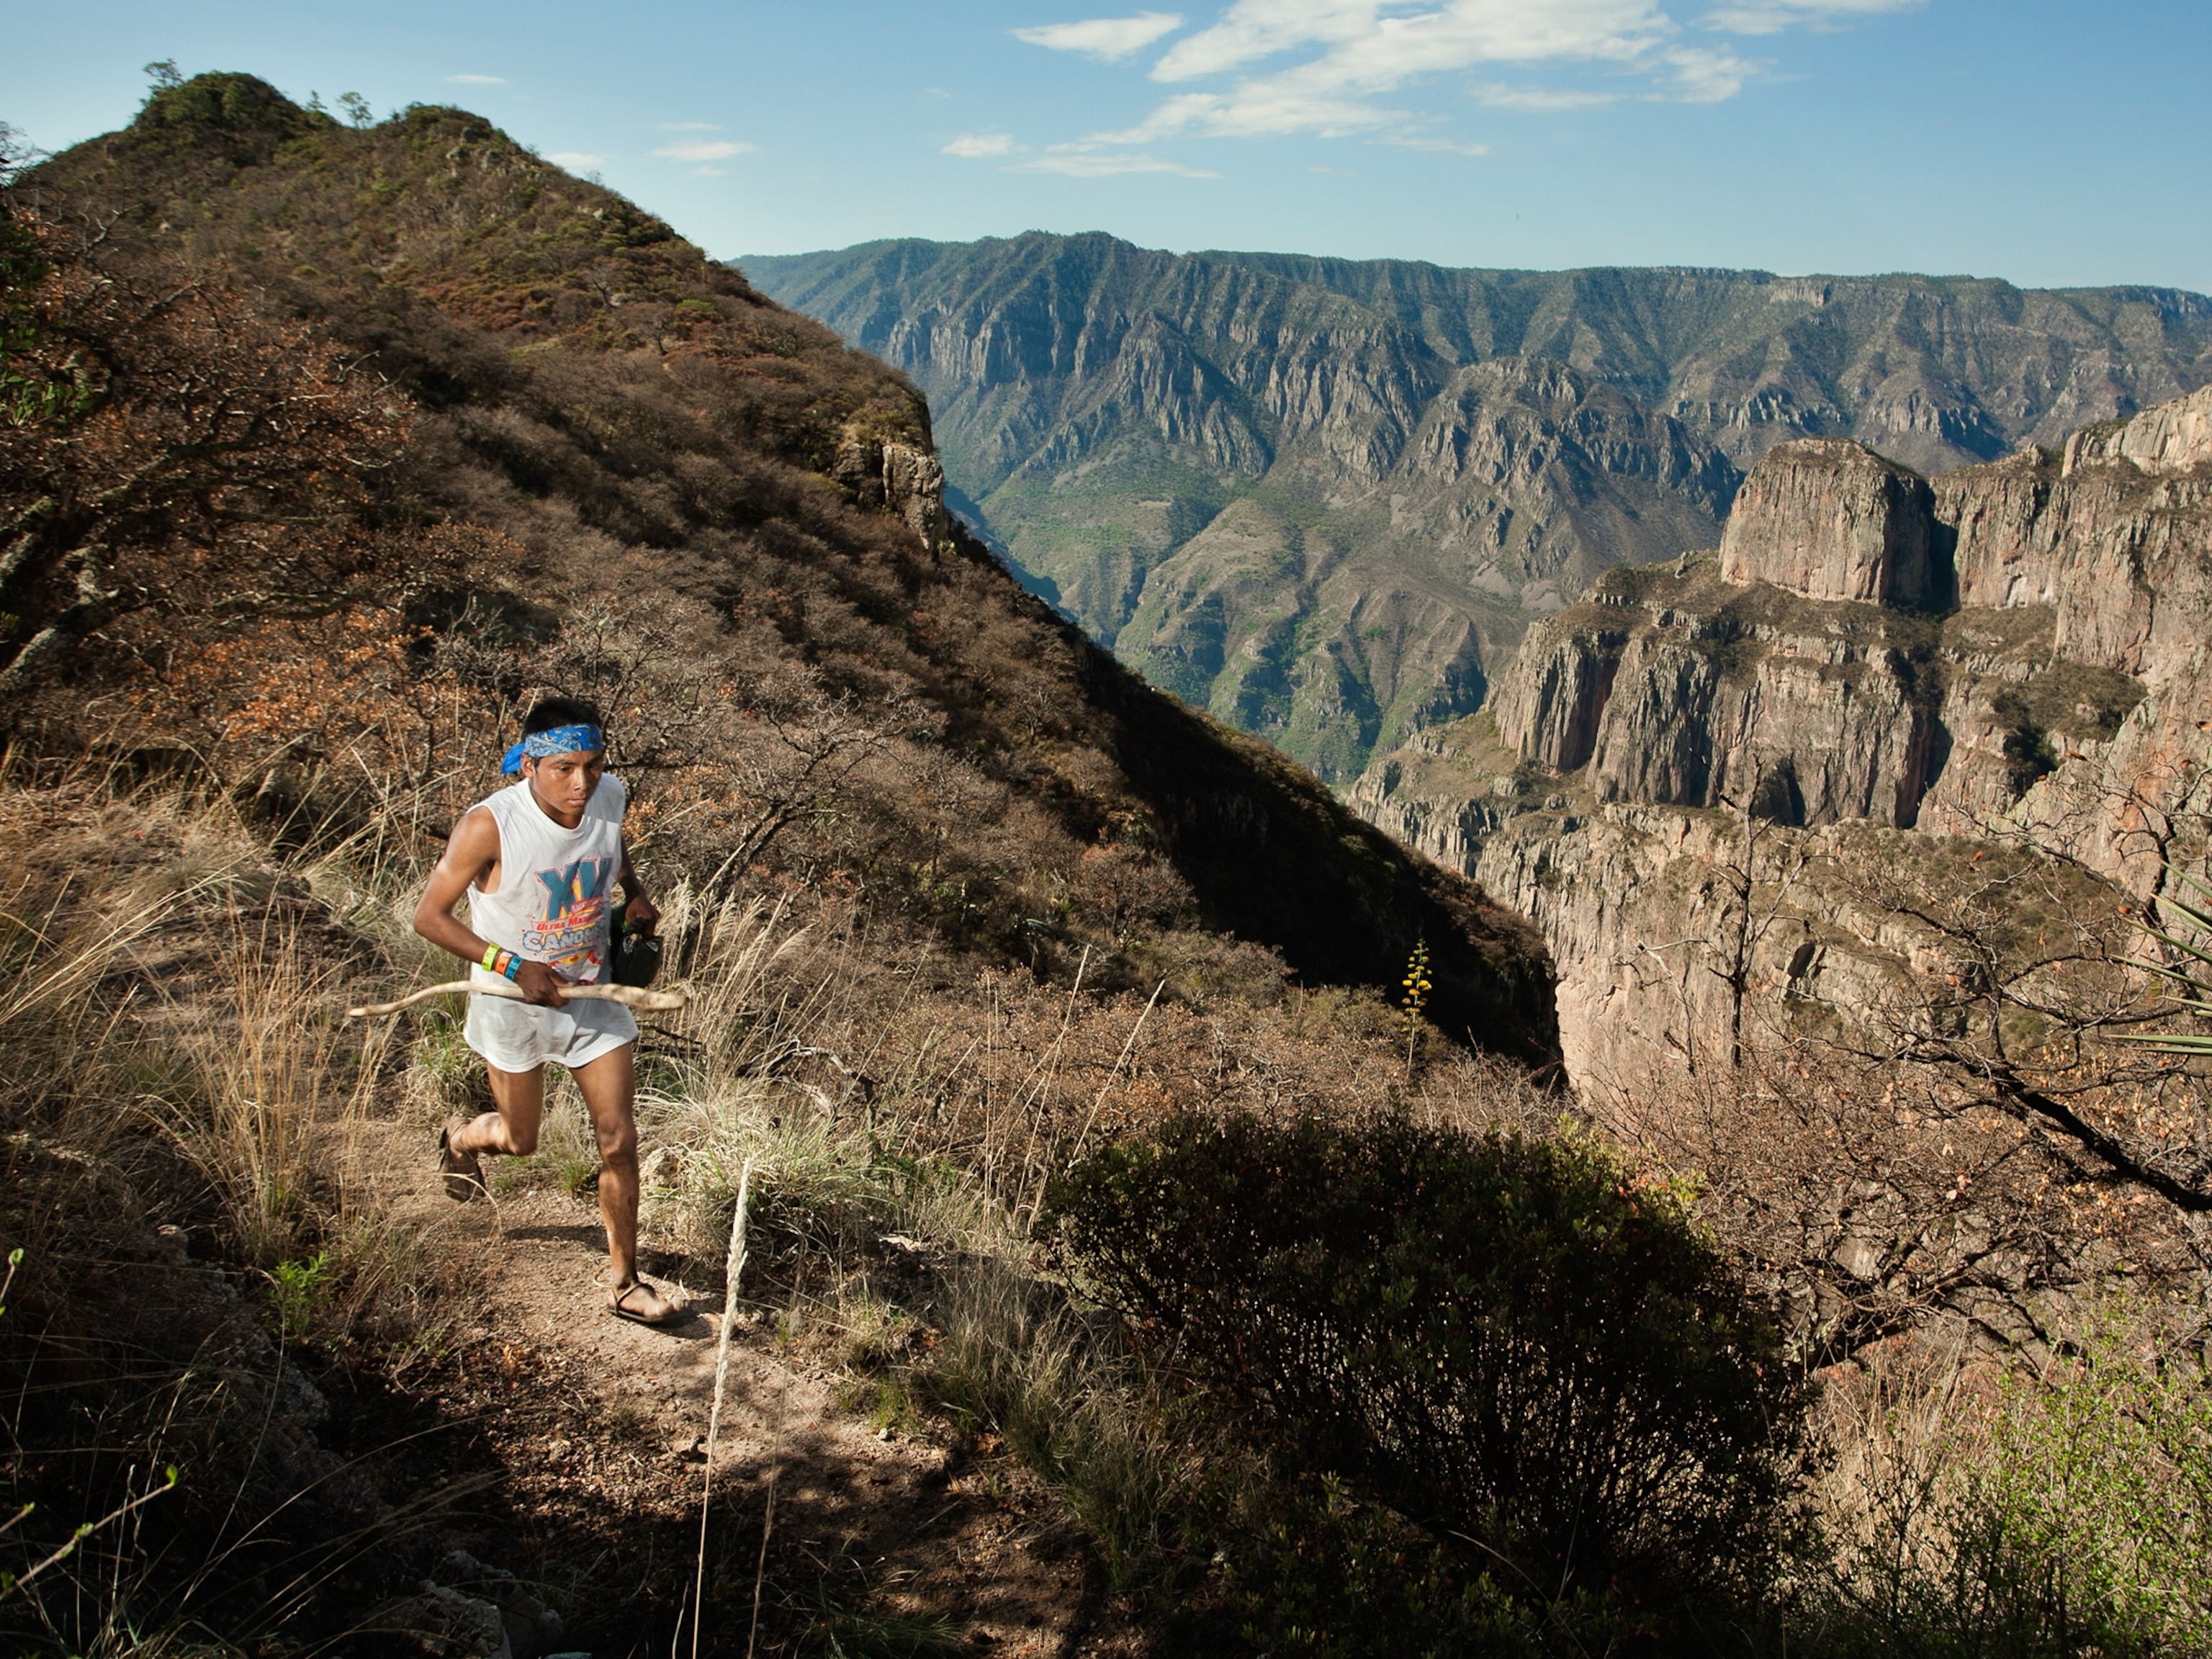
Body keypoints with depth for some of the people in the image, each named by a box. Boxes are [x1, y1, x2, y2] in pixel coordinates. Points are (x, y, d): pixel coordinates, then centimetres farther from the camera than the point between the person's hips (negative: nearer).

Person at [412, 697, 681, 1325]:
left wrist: (635, 891, -3)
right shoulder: (490, 826, -27)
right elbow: (429, 916, -18)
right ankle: (461, 1139, 54)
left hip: (593, 995, 3)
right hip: (514, 1003, -3)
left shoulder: (610, 797, -13)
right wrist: (512, 966, -25)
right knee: (521, 1141, 16)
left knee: (619, 1142, 1)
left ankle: (625, 1282, 18)